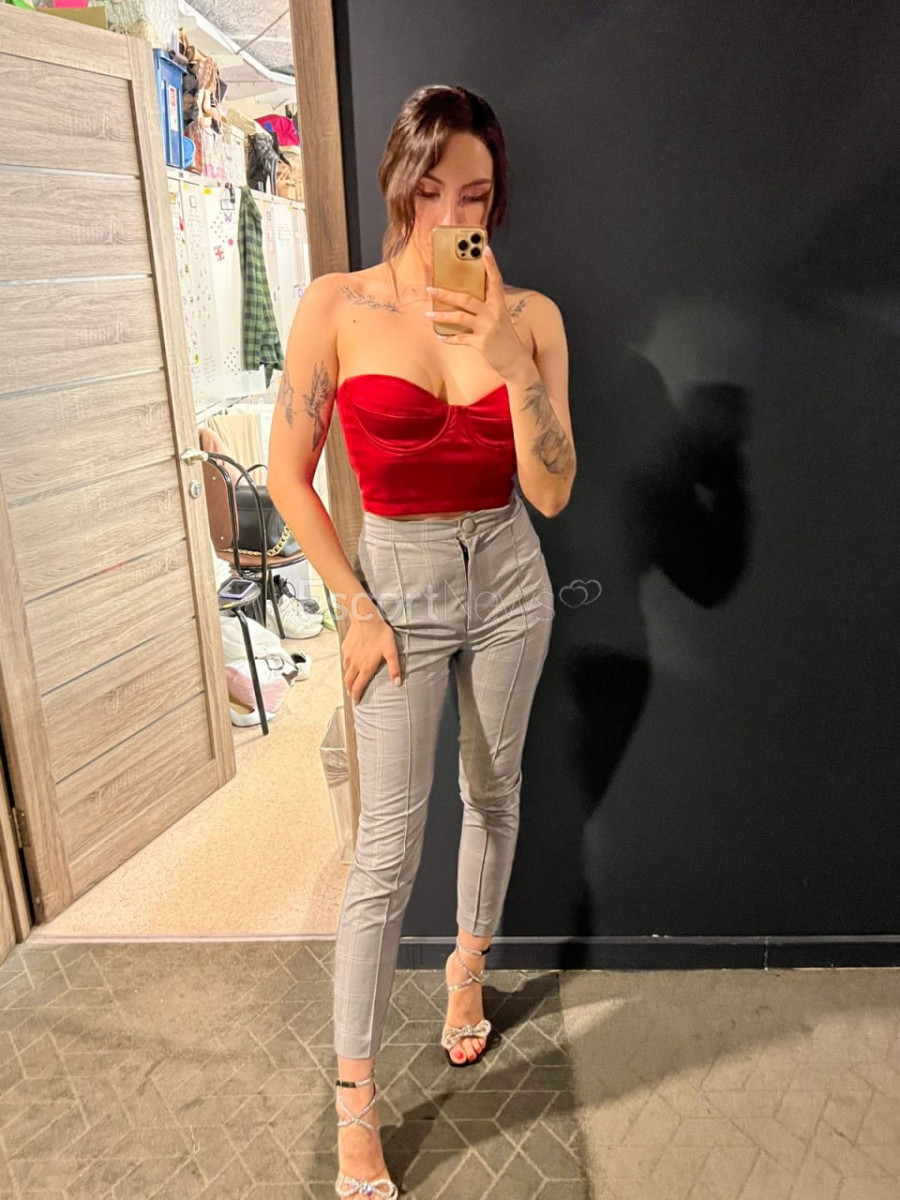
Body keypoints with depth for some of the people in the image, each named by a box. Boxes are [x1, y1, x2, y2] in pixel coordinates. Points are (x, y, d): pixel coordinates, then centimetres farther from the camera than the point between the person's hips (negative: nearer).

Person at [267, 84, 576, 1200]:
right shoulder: (337, 304, -10)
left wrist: (512, 358, -23)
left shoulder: (530, 316, -4)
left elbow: (552, 493, -11)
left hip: (508, 582, 3)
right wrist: (356, 609, -8)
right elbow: (288, 477, -6)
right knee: (388, 843, -1)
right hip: (398, 583, -3)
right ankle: (355, 1101, 15)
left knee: (494, 792, 17)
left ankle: (469, 964, 46)